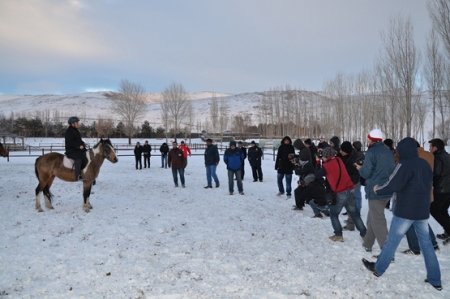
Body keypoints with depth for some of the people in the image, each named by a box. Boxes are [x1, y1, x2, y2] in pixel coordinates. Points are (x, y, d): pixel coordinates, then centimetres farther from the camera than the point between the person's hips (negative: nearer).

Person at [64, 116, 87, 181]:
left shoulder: (76, 131, 20)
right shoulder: (69, 131, -9)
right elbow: (71, 142, -20)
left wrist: (83, 143, 7)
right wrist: (79, 146, -27)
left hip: (78, 150, 10)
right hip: (71, 151, -10)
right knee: (78, 158, -30)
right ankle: (78, 176, -36)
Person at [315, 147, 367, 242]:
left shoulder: (326, 166, -9)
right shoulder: (339, 160, 7)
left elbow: (317, 176, 4)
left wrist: (318, 162, 11)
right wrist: (322, 162, 16)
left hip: (340, 193, -5)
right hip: (350, 190, 6)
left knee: (333, 214, 14)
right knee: (354, 214, 14)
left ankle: (338, 235, 12)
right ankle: (364, 234, 16)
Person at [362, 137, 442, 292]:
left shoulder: (405, 164, -16)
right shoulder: (425, 164, 9)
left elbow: (392, 185, -21)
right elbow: (428, 186, 20)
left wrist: (377, 189, -3)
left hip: (405, 211, -7)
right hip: (423, 211, 7)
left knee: (392, 241, 6)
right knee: (426, 244, 14)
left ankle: (378, 269, 20)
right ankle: (435, 280, 18)